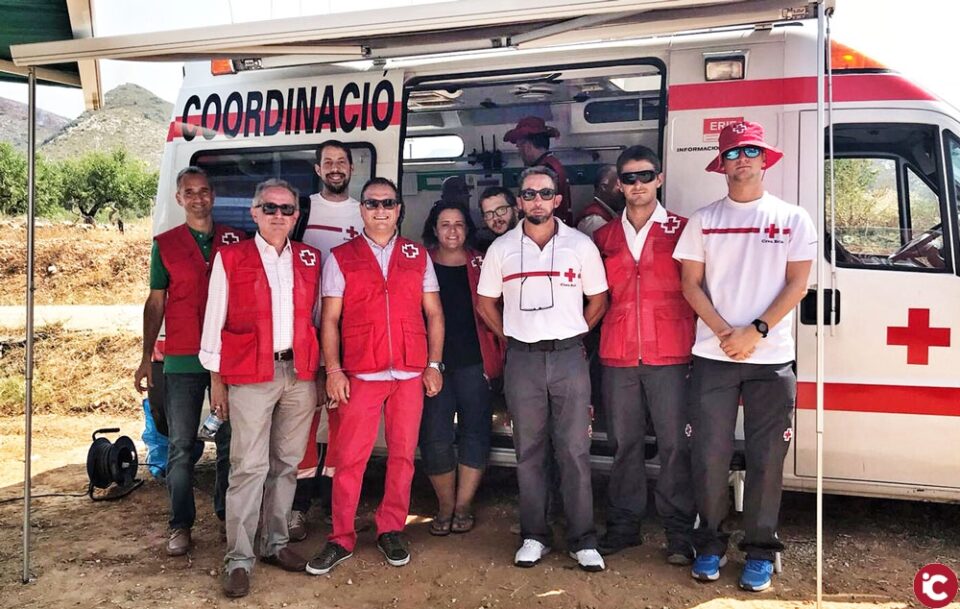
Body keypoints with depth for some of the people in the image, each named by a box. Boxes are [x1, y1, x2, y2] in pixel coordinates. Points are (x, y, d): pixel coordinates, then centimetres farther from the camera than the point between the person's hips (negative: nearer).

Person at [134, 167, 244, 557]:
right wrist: (146, 357, 2)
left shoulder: (235, 240, 6)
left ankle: (228, 514, 22)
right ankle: (180, 525, 12)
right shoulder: (165, 244, 6)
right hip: (181, 361, 0)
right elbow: (156, 303, 7)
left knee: (230, 442, 8)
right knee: (181, 446, 3)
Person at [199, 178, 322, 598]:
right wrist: (216, 379, 0)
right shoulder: (230, 258, 2)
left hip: (300, 374, 4)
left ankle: (275, 543, 25)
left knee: (287, 464, 11)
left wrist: (322, 371, 9)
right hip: (250, 375, -3)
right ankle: (239, 560, 4)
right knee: (249, 467, -5)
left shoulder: (310, 260, 11)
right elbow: (214, 321, 3)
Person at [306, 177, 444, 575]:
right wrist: (333, 370, -6)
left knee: (402, 456, 7)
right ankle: (341, 539, 12)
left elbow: (433, 314, 11)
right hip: (360, 375, -2)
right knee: (349, 458, -1)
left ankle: (391, 531, 21)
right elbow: (330, 319, 3)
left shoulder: (418, 256, 11)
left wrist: (434, 364, 4)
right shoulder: (340, 258, 6)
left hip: (410, 374, 2)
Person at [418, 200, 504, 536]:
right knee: (435, 436, -1)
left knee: (475, 430, 1)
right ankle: (446, 506, 15)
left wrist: (497, 354, 1)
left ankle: (464, 505, 14)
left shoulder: (481, 264, 9)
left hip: (474, 360, 1)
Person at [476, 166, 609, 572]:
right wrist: (511, 339, 8)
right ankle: (533, 537, 20)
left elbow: (598, 300, 7)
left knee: (574, 451, 2)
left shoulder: (581, 245, 1)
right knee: (529, 452, 9)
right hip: (522, 359, 1)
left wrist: (569, 337, 5)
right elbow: (485, 303, 12)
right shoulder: (501, 249, 4)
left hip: (569, 357, -1)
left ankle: (582, 540, 13)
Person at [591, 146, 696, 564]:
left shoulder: (680, 230, 3)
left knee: (675, 444, 0)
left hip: (669, 356, -3)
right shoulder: (605, 237, 12)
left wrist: (696, 347, -3)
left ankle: (680, 532, 12)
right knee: (624, 444, 10)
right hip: (618, 357, 3)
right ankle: (623, 525, 22)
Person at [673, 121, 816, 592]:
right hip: (712, 356, 1)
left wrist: (755, 331, -12)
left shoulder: (792, 218, 5)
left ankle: (760, 552, 18)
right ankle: (709, 544, 20)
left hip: (772, 358, 0)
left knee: (766, 459, 3)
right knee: (710, 456, 3)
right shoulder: (703, 219, 7)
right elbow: (691, 284, 4)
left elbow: (797, 284, -1)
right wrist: (724, 332, -10)